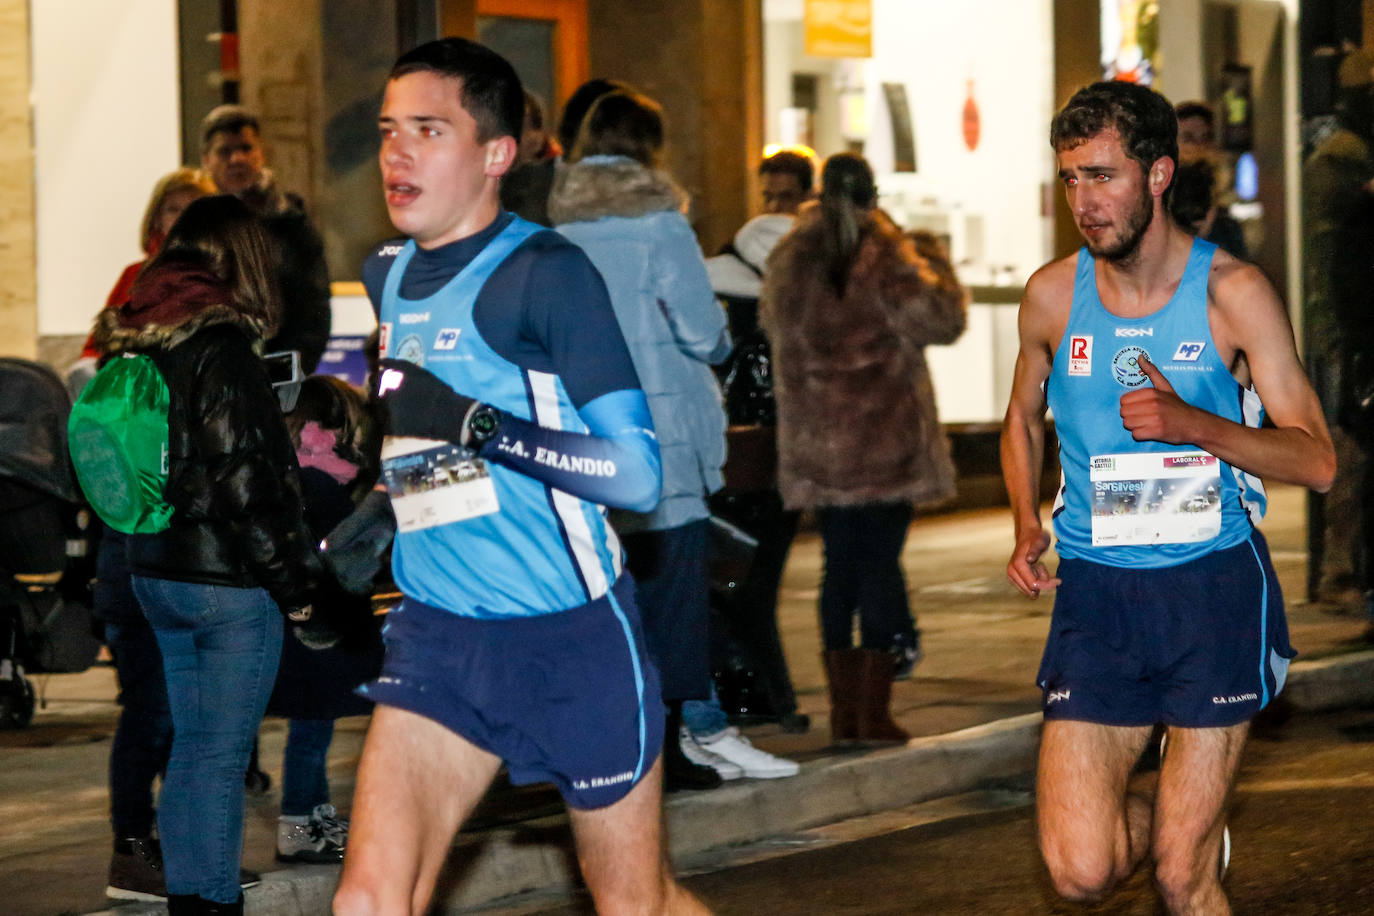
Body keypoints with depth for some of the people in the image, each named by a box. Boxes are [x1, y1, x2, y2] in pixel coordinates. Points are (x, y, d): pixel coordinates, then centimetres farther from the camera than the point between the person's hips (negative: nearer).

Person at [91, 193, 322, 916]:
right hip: (226, 579, -8)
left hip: (155, 569, 8)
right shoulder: (218, 344, -17)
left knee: (191, 744, 16)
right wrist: (292, 579, -12)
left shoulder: (134, 341, 9)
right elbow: (243, 477, -19)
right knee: (221, 755, -1)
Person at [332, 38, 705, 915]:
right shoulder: (385, 275, 8)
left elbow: (637, 471, -21)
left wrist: (474, 424, -27)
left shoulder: (546, 272, -14)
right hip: (436, 638, 5)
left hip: (576, 641, -5)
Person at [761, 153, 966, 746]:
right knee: (880, 564, 0)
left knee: (840, 566, 11)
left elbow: (773, 325, 22)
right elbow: (940, 320, -10)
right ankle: (874, 712, -1)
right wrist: (935, 266, 6)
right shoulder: (883, 257, -10)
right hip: (884, 440, -4)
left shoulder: (788, 259, 5)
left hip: (815, 445, 5)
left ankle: (843, 710, 12)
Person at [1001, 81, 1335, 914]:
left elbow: (1317, 460, -6)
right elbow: (1023, 417, 23)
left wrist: (1191, 423, -21)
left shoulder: (1234, 292, -4)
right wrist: (1028, 527, 6)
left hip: (1215, 584, -2)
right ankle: (1181, 812, 26)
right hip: (1097, 591, 2)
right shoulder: (1054, 294, 4)